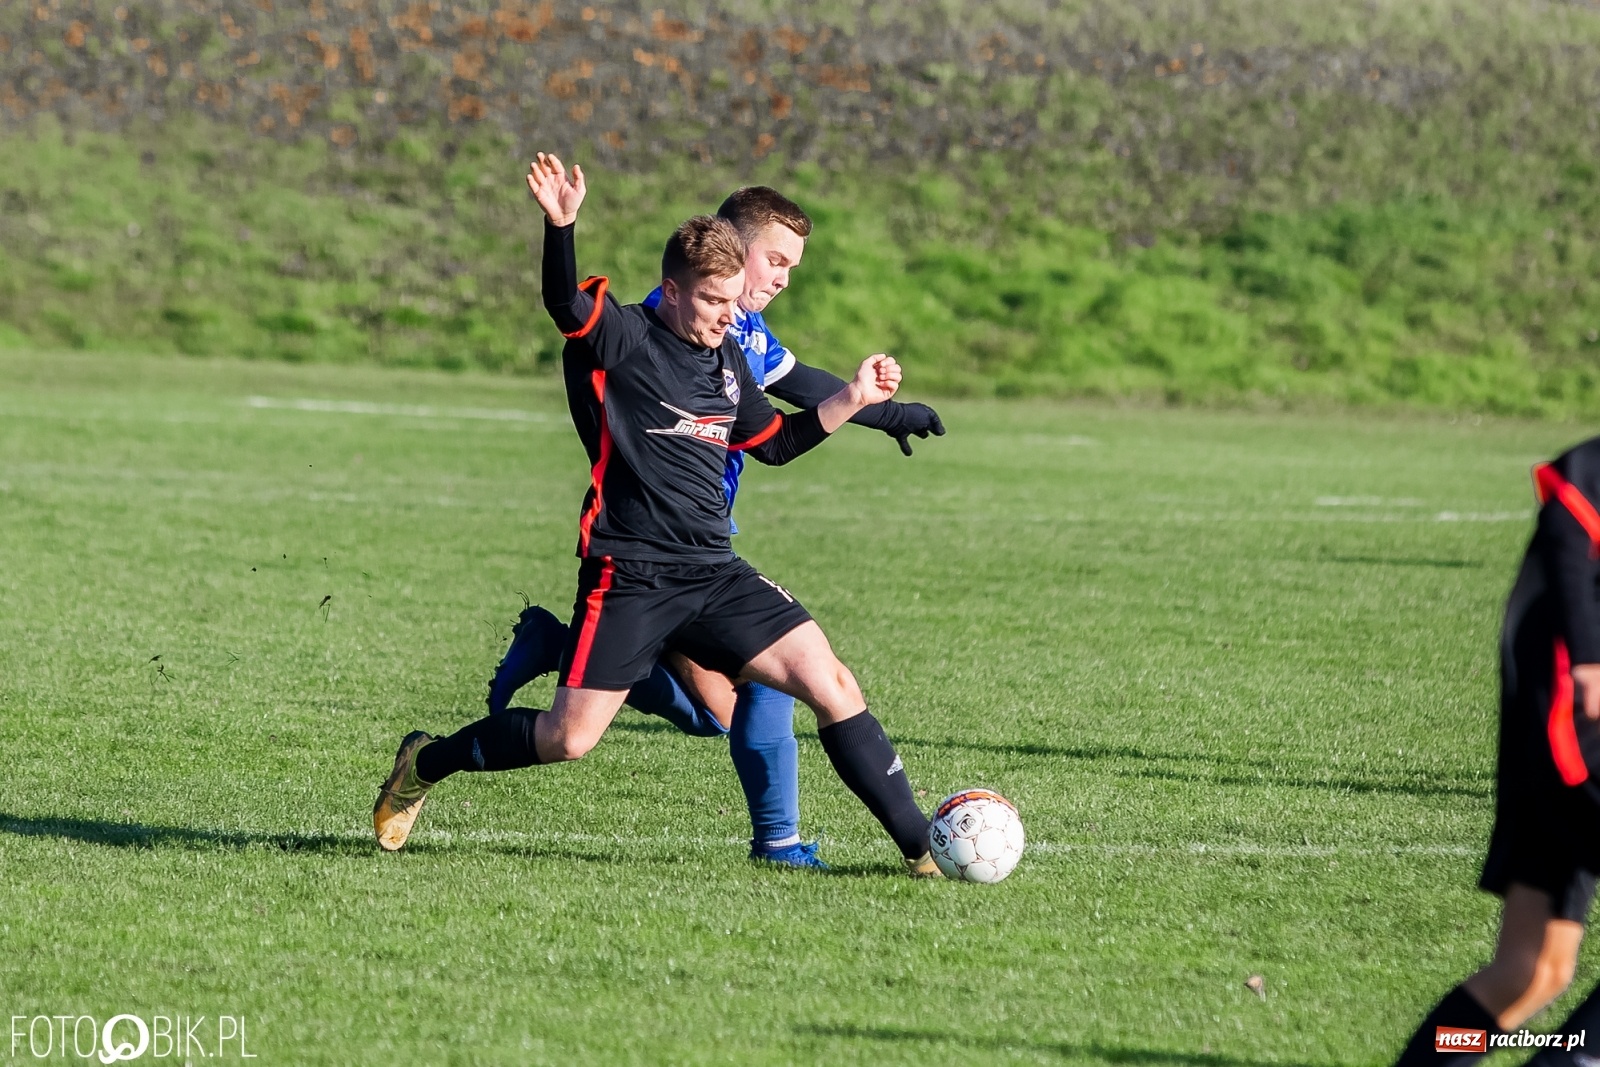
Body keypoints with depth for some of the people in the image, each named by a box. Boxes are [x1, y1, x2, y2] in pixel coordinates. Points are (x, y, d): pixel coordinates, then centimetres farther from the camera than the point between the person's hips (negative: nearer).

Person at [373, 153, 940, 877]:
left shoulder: (729, 359, 12)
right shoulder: (627, 339, -8)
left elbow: (772, 444, 28)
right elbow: (566, 304, -30)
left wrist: (852, 400, 19)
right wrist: (560, 226, -48)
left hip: (714, 573, 6)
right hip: (629, 574, -6)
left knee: (831, 685, -7)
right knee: (570, 738, -6)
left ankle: (920, 846, 0)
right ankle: (426, 765, 20)